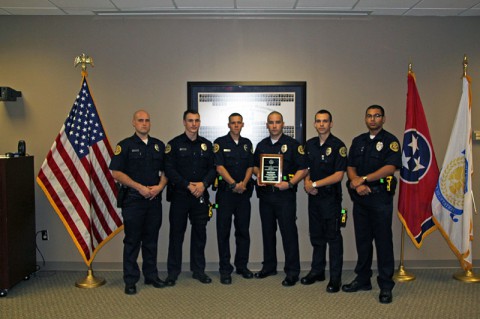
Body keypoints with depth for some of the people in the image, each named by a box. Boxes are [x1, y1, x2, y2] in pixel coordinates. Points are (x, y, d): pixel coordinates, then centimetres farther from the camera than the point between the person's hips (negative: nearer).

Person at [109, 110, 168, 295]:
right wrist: (139, 187, -14)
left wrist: (160, 186, -6)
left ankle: (151, 275, 23)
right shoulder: (125, 145, -1)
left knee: (151, 239, 11)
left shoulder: (159, 145, 12)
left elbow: (166, 170, 14)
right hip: (133, 199, -4)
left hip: (154, 199, 4)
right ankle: (130, 280, 11)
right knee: (132, 240, 1)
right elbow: (116, 173, -8)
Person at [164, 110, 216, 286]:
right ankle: (173, 271, 15)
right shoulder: (174, 144, -1)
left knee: (200, 233, 9)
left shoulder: (206, 144, 10)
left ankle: (198, 270, 21)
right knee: (176, 233, 4)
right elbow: (169, 169, -8)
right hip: (179, 195, -3)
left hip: (201, 195, 3)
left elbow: (213, 168, 7)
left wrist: (204, 184, -11)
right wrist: (188, 185, -15)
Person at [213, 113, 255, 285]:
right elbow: (219, 167, -9)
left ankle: (242, 265, 21)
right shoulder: (220, 143, -1)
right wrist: (234, 184, -16)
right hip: (225, 192, -3)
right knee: (223, 231, 0)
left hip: (244, 193, 4)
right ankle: (225, 269, 8)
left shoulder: (247, 143, 12)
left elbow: (250, 166, 8)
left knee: (243, 230, 8)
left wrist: (243, 183, -9)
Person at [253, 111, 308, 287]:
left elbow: (303, 169, -5)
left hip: (285, 194, -5)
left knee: (289, 232, -4)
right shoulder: (261, 145, 12)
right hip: (265, 194, 5)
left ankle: (292, 271, 5)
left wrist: (290, 183, -18)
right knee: (267, 231, 13)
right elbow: (255, 166, 22)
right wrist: (258, 176, 0)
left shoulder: (292, 144, -3)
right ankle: (269, 266, 27)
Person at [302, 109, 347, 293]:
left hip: (331, 197, -6)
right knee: (316, 235, 14)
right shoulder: (309, 144, 9)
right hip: (313, 196, 6)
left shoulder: (338, 146, -10)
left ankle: (335, 277, 9)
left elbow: (339, 175, -15)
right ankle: (317, 271, 27)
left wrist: (314, 184, -16)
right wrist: (307, 182, -5)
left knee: (333, 237, 0)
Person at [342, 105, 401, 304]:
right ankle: (363, 280, 23)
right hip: (360, 197, 5)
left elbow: (390, 168, -15)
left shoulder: (390, 141, -2)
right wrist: (357, 184, -10)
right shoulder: (357, 142, 14)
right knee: (362, 240, 12)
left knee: (383, 241, -2)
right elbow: (350, 167, 9)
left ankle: (386, 286, 7)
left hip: (381, 197, -5)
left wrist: (363, 179, -17)